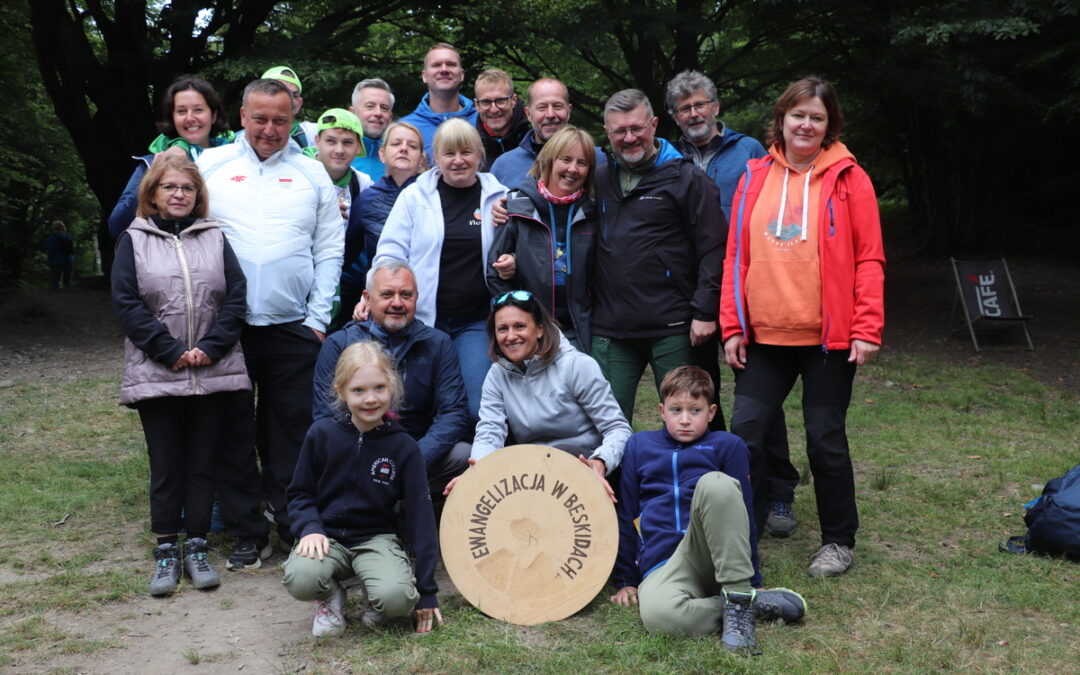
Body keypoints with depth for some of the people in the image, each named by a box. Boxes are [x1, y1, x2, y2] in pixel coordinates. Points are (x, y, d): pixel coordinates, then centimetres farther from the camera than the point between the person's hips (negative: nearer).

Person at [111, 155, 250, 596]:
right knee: (166, 466, 5)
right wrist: (171, 352, -12)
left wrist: (211, 347, -11)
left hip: (213, 373, 1)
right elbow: (126, 303, -4)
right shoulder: (133, 240, 5)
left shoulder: (215, 238, 9)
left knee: (203, 463, 7)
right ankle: (166, 551, 14)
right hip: (156, 374, -1)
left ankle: (196, 546, 17)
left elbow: (236, 296, 2)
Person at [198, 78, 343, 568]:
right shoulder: (211, 166, 7)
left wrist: (319, 318, -2)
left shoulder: (313, 174, 9)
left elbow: (330, 250, 6)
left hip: (294, 327, 0)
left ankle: (293, 525, 16)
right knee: (235, 430, 5)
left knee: (291, 431, 4)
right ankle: (248, 531, 16)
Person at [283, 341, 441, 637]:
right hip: (328, 535, 1)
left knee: (397, 598, -30)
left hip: (378, 537, -1)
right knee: (300, 579, -32)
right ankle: (331, 596, 5)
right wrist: (309, 528, -15)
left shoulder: (404, 447, -7)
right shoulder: (322, 434, -4)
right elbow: (300, 493, 8)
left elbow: (420, 516, -4)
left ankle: (376, 603, 9)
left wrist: (426, 590, -6)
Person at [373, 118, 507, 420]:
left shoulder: (499, 197, 6)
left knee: (479, 405, -8)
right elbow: (390, 253, 2)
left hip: (475, 323, 0)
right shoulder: (415, 196, 5)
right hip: (423, 318, 0)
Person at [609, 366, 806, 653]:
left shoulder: (728, 446, 12)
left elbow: (745, 514, 10)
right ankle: (758, 604, -17)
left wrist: (751, 583, 6)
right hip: (661, 565, 1)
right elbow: (626, 516, 18)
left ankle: (739, 597, -26)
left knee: (715, 483, -31)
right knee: (656, 614, -37)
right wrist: (625, 581, 15)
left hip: (716, 556, -1)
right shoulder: (639, 446, 17)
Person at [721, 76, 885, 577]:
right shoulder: (755, 177, 7)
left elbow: (869, 259, -3)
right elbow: (736, 255, 7)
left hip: (830, 337, -3)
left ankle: (838, 541, 23)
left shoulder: (848, 179, -1)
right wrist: (732, 326, 2)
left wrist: (867, 329, -11)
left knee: (825, 440, 6)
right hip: (764, 334, 3)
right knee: (744, 432, 1)